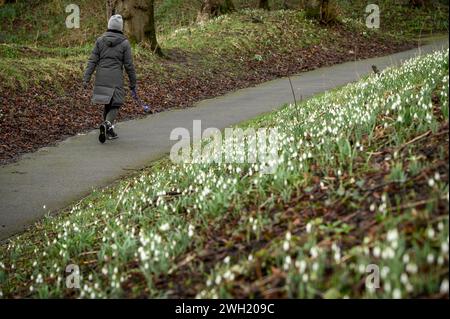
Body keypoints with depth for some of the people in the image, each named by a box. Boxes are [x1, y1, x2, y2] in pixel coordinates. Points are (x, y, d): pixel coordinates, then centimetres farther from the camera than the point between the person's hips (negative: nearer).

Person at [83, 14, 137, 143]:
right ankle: (107, 124, -24)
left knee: (107, 104, 19)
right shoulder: (124, 43, -4)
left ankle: (109, 132, 25)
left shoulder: (100, 40, 4)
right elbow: (129, 65, -3)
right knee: (114, 105, 3)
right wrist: (133, 84, 4)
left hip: (101, 77, 4)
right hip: (116, 78, -4)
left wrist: (86, 78, -2)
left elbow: (92, 61, -1)